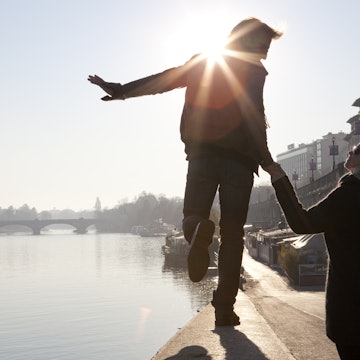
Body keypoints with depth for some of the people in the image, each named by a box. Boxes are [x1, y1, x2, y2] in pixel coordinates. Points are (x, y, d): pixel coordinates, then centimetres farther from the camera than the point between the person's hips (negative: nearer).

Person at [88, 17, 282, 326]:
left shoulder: (201, 62, 15)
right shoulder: (253, 71, 3)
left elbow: (160, 81, 12)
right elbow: (254, 117, -10)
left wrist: (118, 91, 18)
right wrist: (267, 163, -9)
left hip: (201, 153, 2)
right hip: (239, 159, -2)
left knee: (193, 216, 9)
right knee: (232, 235, 4)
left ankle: (198, 231, -31)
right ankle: (225, 307, -1)